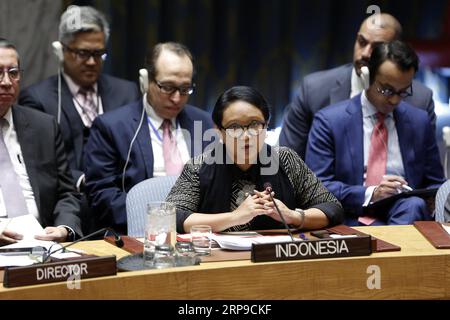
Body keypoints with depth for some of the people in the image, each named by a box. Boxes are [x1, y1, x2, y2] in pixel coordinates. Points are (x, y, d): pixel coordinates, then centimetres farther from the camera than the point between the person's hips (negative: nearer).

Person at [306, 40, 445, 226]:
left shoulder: (419, 121, 13)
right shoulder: (328, 121, 1)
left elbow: (434, 183, 19)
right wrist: (369, 194, -18)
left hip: (407, 211, 4)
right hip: (353, 220, -4)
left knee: (414, 205, -32)